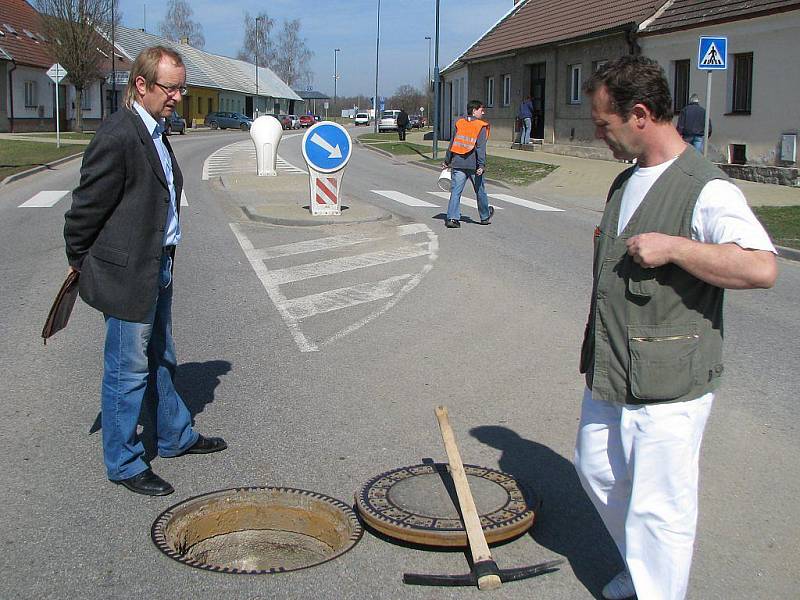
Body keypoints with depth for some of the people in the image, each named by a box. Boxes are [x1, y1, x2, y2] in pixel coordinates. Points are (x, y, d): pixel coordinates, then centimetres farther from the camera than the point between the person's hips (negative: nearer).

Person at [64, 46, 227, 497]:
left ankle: (176, 436, 40)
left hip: (157, 269, 9)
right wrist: (80, 260, -3)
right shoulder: (118, 137, -21)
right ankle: (124, 464, 16)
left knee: (162, 360, 23)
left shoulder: (154, 132, 10)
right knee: (128, 371, 2)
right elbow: (88, 206, -16)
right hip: (127, 274, -9)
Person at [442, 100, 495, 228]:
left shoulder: (459, 123, 8)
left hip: (458, 163, 3)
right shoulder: (481, 126, -5)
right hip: (473, 165, -3)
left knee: (455, 191, 1)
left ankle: (452, 218, -9)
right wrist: (481, 165, -17)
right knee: (480, 191, 13)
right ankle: (485, 217, 28)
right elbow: (480, 147, -14)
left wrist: (447, 161, 18)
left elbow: (451, 144, 11)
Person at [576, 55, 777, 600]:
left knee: (658, 507, 0)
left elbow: (763, 268, -31)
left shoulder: (707, 191, -18)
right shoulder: (627, 183, 12)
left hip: (669, 385, -9)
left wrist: (674, 247, -27)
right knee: (598, 472, 22)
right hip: (610, 373, 10)